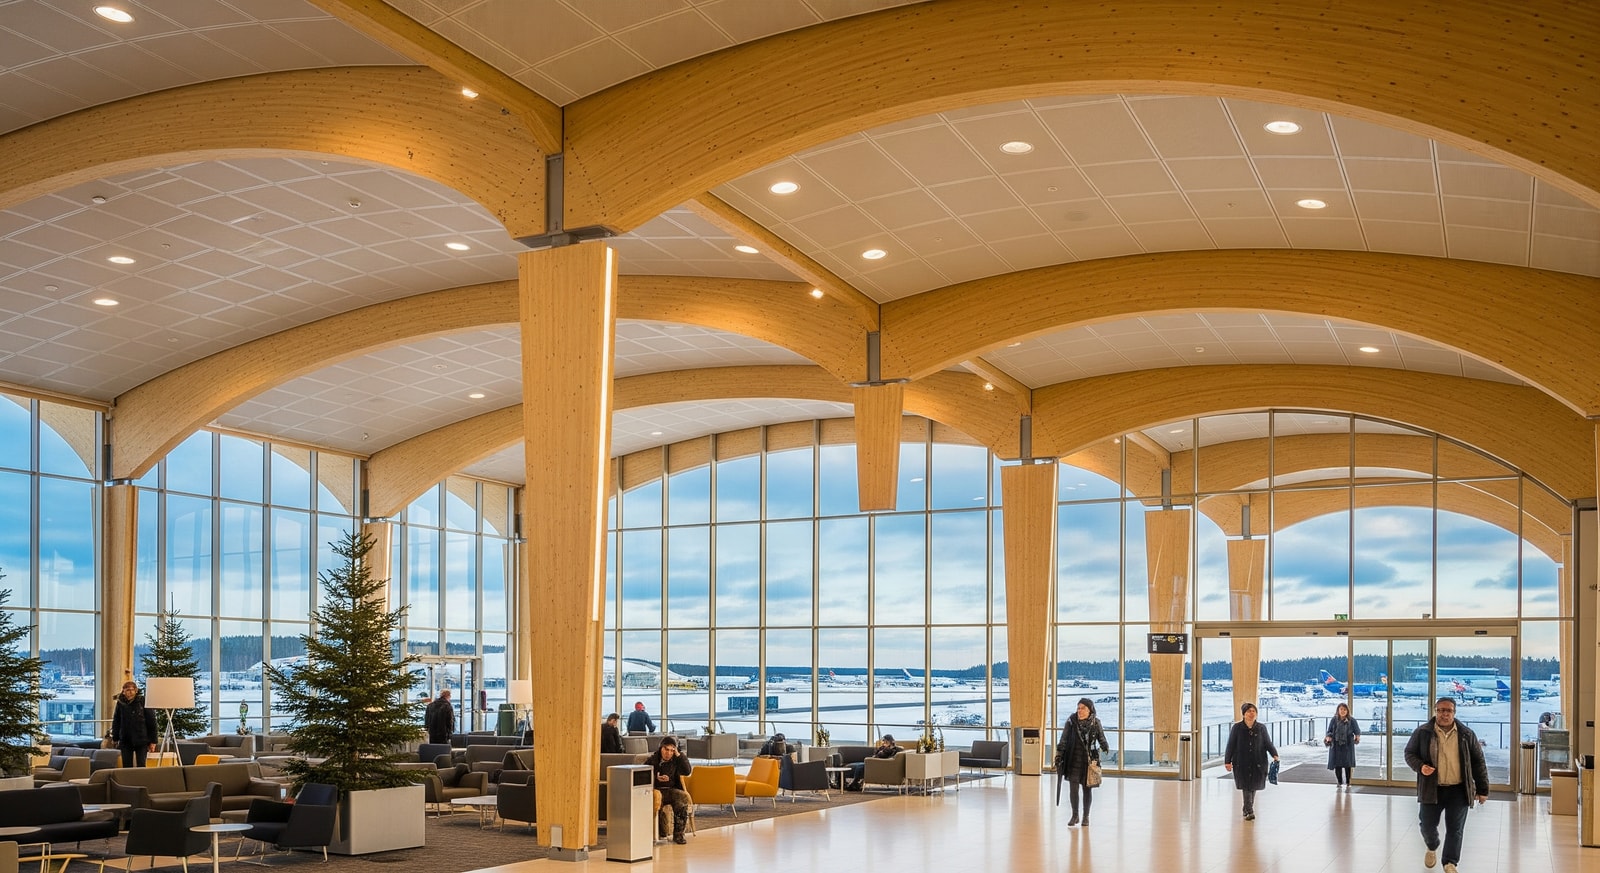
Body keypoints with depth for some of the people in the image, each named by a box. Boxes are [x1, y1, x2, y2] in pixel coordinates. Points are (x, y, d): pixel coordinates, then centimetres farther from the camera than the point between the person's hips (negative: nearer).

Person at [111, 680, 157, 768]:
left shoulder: (143, 701, -8)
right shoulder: (120, 703, 2)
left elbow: (152, 722, -6)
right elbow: (116, 721, 12)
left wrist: (153, 741, -8)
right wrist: (115, 738, 7)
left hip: (141, 741, -3)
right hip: (125, 741, 3)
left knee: (141, 766, -4)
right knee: (126, 766, 5)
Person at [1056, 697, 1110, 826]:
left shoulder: (1095, 723, -4)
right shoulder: (1071, 721, -5)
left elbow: (1102, 738, 8)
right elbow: (1063, 740, 0)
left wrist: (1105, 747, -9)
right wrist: (1059, 755, -3)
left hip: (1089, 760, 0)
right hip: (1074, 759, 0)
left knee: (1087, 788, 7)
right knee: (1073, 787, -3)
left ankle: (1086, 817, 22)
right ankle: (1075, 815, 14)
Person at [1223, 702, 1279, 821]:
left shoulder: (1261, 728, 5)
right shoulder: (1237, 728, 0)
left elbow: (1268, 743, 5)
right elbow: (1231, 745, 1)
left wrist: (1275, 755, -12)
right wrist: (1227, 761, -2)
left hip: (1257, 764, 2)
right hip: (1242, 763, -2)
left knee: (1253, 787, 8)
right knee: (1246, 787, -11)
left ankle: (1247, 810, 26)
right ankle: (1250, 812, -14)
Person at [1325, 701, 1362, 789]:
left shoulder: (1351, 721, -2)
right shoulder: (1334, 720, 1)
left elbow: (1357, 730, 7)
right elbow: (1329, 731, 6)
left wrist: (1357, 736, -11)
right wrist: (1328, 737, -12)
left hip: (1347, 745, -1)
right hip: (1336, 745, 1)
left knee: (1347, 764, 0)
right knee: (1337, 764, 3)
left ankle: (1347, 783, 10)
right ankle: (1339, 783, 17)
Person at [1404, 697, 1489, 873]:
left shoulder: (1466, 734, 1)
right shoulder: (1422, 732, -2)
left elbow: (1478, 762, 6)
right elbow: (1409, 753, 7)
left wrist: (1482, 789, 4)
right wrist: (1420, 766, -14)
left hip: (1458, 790, 0)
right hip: (1431, 789, 0)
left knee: (1455, 829, 1)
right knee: (1427, 825, 8)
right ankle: (1432, 848, 39)